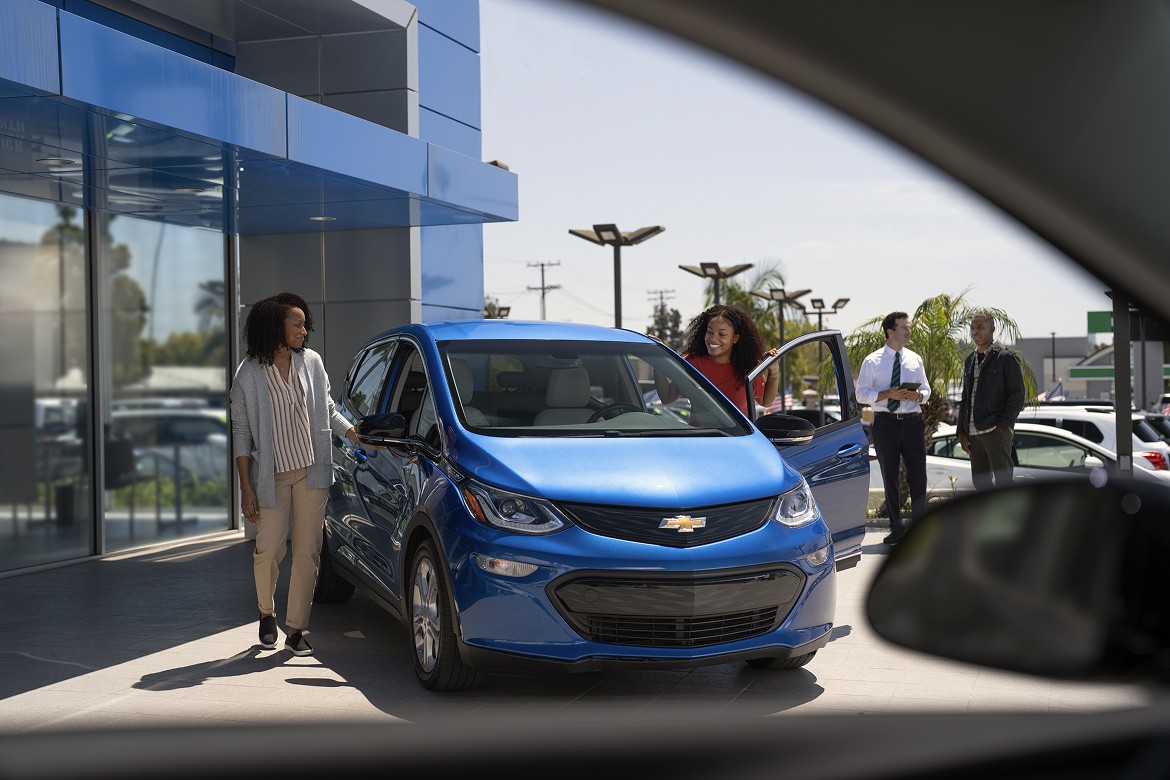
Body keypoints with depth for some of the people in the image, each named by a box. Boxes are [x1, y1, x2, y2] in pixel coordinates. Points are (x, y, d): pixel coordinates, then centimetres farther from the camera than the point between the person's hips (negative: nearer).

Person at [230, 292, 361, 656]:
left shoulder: (311, 362, 4)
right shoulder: (249, 374, -5)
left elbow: (329, 411, 14)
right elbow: (241, 433, -2)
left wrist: (359, 437, 2)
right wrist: (246, 486, -6)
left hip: (312, 472, 3)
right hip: (272, 475, -2)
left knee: (307, 552, 1)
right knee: (269, 550, -3)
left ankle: (296, 629, 10)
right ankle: (267, 613, 27)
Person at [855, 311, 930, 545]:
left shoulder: (915, 359, 9)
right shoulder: (872, 361, -1)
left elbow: (926, 390, 15)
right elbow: (861, 394, -3)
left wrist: (918, 395, -9)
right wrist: (888, 394, -17)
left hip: (912, 421, 2)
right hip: (885, 422, -2)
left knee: (918, 474, 1)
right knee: (890, 477, 6)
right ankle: (896, 528, 16)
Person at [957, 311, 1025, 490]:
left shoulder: (1006, 357, -2)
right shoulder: (970, 361, 18)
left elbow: (1017, 395, -6)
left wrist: (1002, 424, -13)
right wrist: (962, 431, 13)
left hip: (996, 430, -7)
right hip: (973, 433, 7)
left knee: (1002, 482, -8)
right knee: (980, 482, 8)